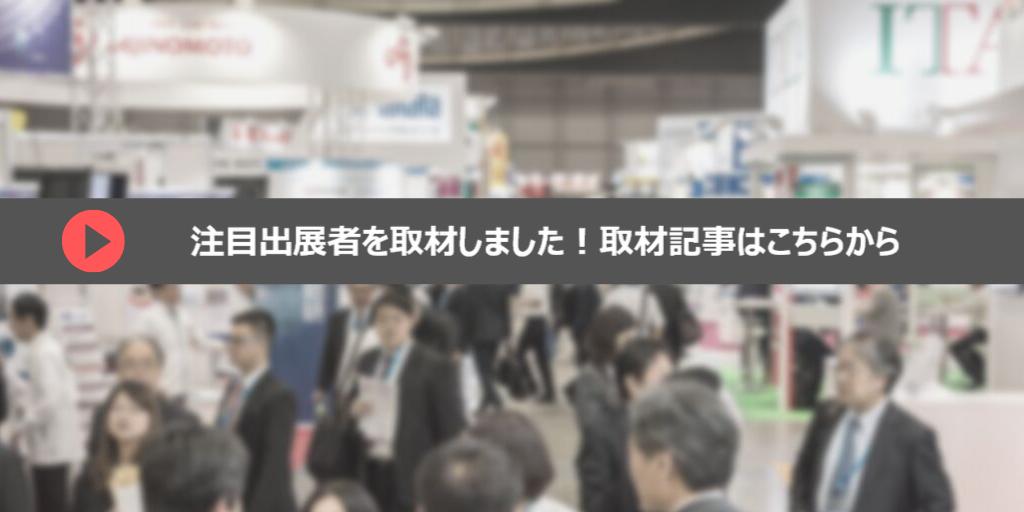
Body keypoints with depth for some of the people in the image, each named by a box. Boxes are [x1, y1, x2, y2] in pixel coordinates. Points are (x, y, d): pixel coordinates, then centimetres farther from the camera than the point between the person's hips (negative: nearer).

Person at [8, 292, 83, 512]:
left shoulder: (40, 353, -17)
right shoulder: (49, 347, 12)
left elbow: (51, 399, -25)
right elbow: (70, 391, 19)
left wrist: (24, 426, -14)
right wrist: (29, 408, 14)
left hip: (50, 447, -10)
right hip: (58, 444, 10)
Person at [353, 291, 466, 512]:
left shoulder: (436, 367, -7)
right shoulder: (367, 362, 11)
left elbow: (452, 429, -7)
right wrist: (354, 413, -5)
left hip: (414, 477, -5)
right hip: (370, 473, 6)